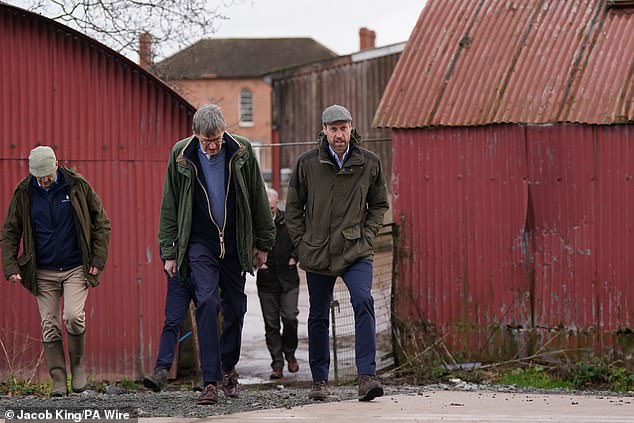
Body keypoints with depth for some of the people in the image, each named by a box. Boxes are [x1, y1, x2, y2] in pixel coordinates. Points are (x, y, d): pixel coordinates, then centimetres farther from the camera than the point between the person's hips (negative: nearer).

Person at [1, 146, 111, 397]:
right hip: (43, 271, 2)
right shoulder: (23, 193, 0)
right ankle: (59, 380, 8)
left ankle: (77, 364, 6)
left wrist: (98, 260, -5)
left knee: (73, 316, -18)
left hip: (76, 268, -2)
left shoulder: (77, 186, -4)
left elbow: (101, 223, 2)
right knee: (50, 326, 0)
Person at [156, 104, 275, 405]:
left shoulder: (241, 151, -4)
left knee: (235, 307, 8)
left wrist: (263, 243, 7)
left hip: (234, 243, 2)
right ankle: (211, 380, -17)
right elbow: (169, 206, 1)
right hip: (199, 242, -2)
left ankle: (228, 366, 30)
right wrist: (169, 252, 0)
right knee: (206, 303, -16)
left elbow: (258, 198, 5)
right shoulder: (182, 155, -6)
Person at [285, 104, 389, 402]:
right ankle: (319, 380, 23)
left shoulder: (369, 163, 2)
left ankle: (367, 377, -23)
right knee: (318, 317, 9)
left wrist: (367, 235, 1)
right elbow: (293, 208, 8)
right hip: (317, 253, 1)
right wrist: (302, 244, 1)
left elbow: (379, 205, 14)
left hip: (356, 252, -1)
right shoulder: (307, 163, 0)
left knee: (363, 303, -21)